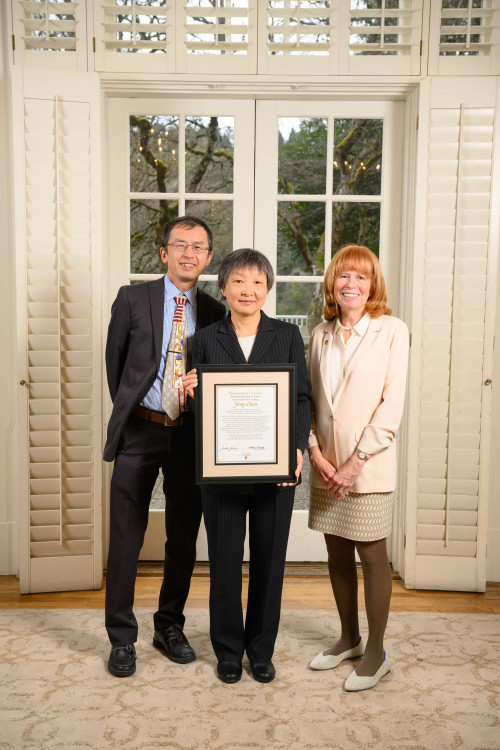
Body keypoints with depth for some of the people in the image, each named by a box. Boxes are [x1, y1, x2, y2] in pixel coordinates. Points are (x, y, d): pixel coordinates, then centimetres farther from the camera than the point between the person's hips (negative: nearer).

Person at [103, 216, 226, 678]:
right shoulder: (133, 299, 0)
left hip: (190, 435, 2)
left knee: (184, 539, 12)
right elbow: (115, 361, 8)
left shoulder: (215, 313, 4)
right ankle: (122, 639, 21)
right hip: (140, 432, -2)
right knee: (126, 538, 5)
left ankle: (170, 626, 32)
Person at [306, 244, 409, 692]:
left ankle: (376, 652, 20)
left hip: (369, 465, -4)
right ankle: (348, 638, 32)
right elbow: (307, 400, 8)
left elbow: (392, 405, -10)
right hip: (325, 465, 5)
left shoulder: (392, 331, -5)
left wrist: (356, 461, -14)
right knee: (337, 553, 14)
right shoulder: (321, 335, 9)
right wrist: (316, 452, -5)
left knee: (372, 555, 3)